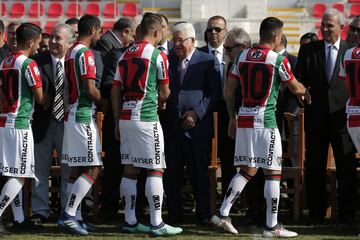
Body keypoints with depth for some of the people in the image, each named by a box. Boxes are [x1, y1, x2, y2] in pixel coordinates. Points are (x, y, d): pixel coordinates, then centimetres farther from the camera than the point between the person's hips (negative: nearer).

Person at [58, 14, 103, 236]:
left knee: (77, 169, 11)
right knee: (93, 168, -9)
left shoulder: (71, 52, 14)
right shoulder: (85, 53, -14)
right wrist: (103, 102, -3)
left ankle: (72, 216, 12)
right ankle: (68, 215, -13)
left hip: (73, 115, 10)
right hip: (83, 117, -10)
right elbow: (90, 89, -20)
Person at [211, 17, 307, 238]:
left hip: (244, 119, 6)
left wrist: (233, 117, 23)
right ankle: (272, 226, 2)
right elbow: (296, 88, 6)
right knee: (273, 173, 1)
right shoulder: (278, 60, -8)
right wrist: (304, 90, 29)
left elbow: (228, 91, 11)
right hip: (265, 120, -6)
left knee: (247, 170, 15)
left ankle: (223, 214, 8)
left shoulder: (242, 57, 7)